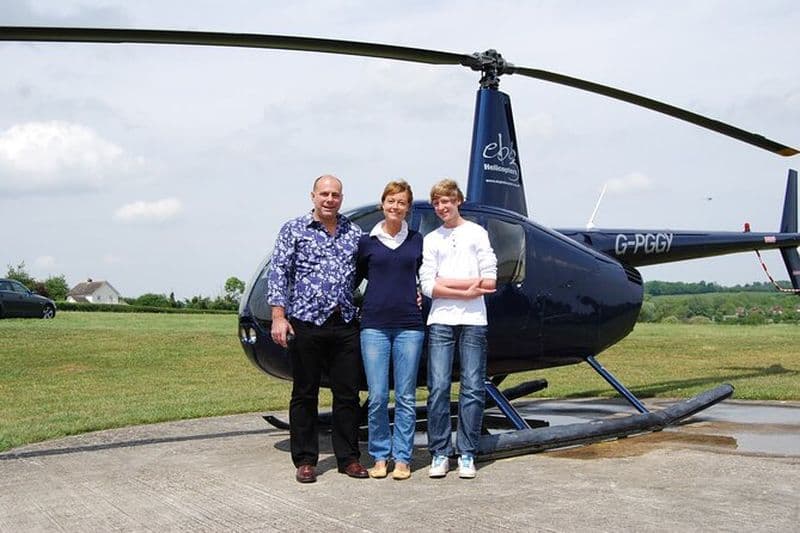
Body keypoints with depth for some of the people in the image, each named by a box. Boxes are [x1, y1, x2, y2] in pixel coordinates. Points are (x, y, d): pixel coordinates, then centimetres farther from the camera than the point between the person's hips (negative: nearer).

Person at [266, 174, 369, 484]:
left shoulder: (354, 233, 13)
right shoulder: (294, 231, 4)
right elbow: (278, 273, -2)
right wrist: (278, 316, -11)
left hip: (345, 325, 3)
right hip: (306, 323, -3)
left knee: (348, 394, 7)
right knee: (305, 394, 5)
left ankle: (348, 458, 18)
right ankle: (305, 460, 15)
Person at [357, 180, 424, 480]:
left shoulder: (417, 241, 8)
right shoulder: (367, 242, 5)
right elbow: (356, 276, 18)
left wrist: (419, 294, 7)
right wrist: (381, 293, 8)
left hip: (409, 325, 1)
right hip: (374, 324, 0)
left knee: (405, 397, 3)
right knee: (377, 397, 0)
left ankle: (402, 458, 12)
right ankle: (379, 457, 13)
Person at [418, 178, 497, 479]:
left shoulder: (477, 233, 8)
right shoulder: (431, 240, 12)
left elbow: (489, 281, -1)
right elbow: (428, 286, 1)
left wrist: (447, 282, -5)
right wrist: (466, 291, -9)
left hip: (473, 321, -1)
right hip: (440, 321, 1)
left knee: (473, 388, 0)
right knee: (438, 388, -3)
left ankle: (467, 454, 9)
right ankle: (439, 453, 6)